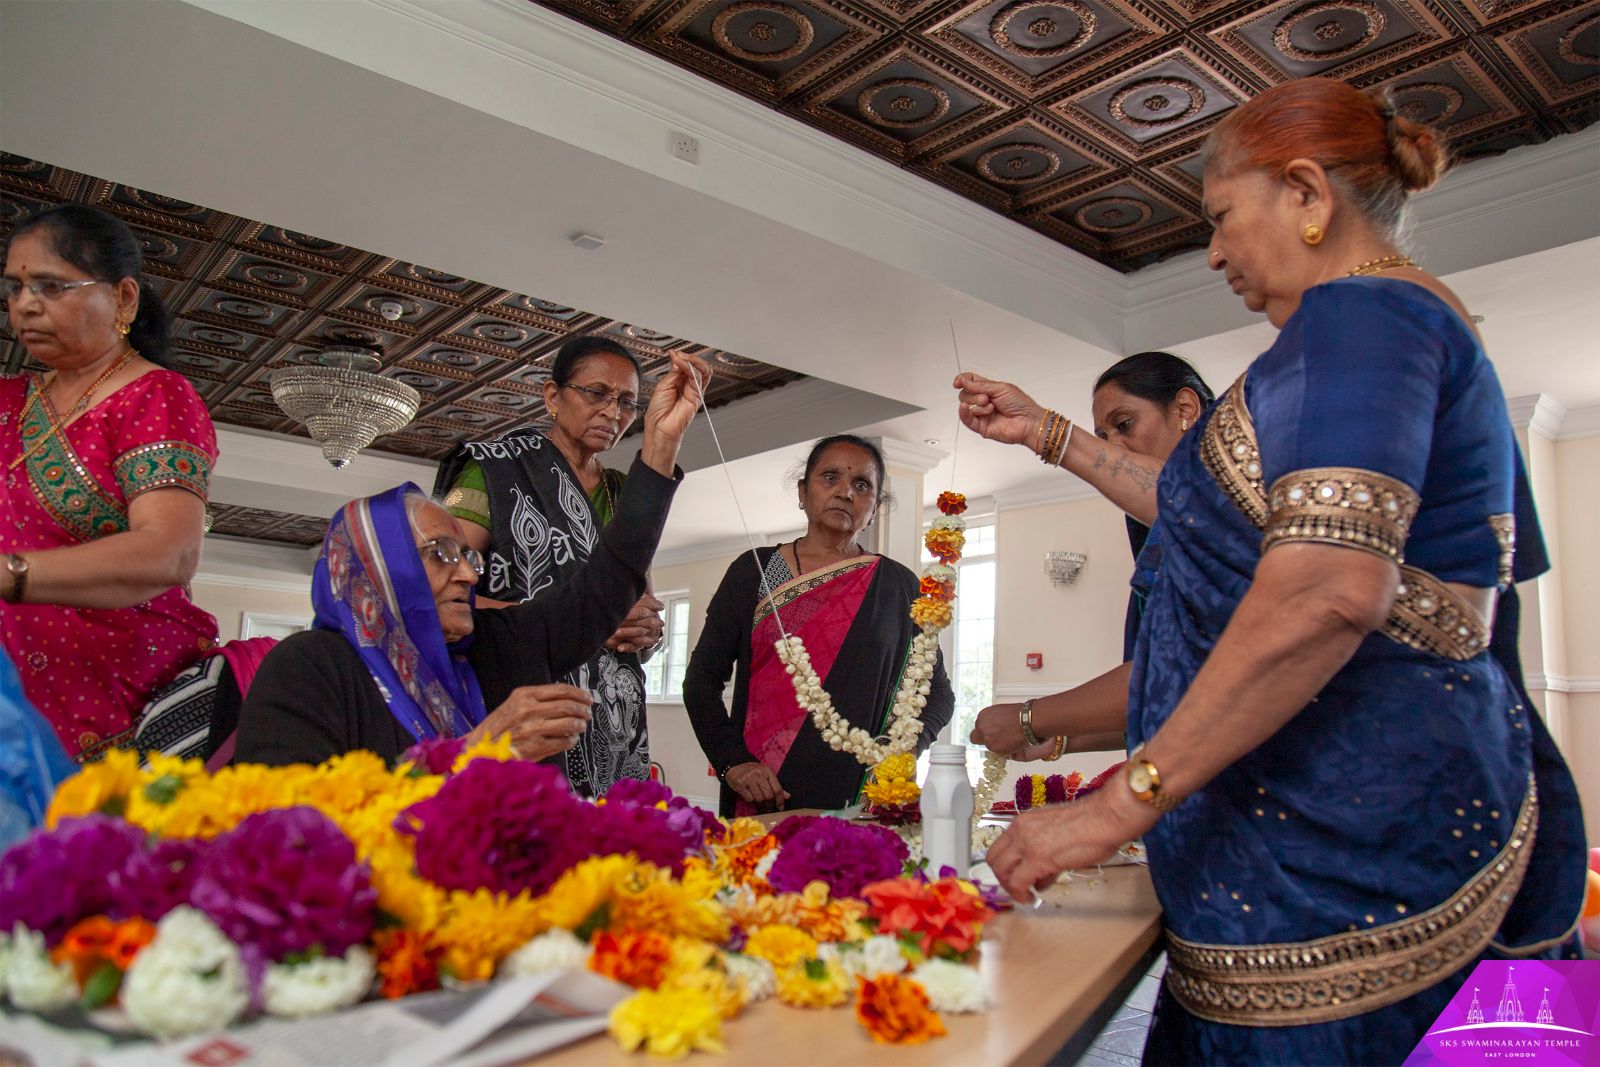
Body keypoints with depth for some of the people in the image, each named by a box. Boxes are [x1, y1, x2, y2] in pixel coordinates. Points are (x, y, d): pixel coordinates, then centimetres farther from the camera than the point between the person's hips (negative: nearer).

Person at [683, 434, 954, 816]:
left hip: (859, 800, 0)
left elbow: (937, 691, 11)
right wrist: (732, 761, -9)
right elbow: (702, 677, 5)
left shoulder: (898, 585, 6)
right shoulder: (752, 571, 6)